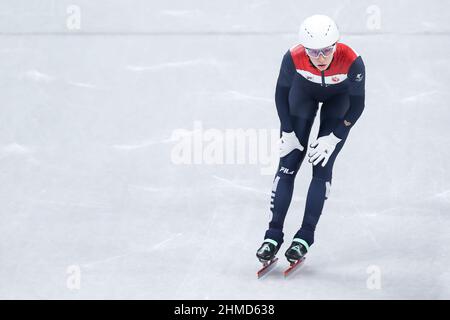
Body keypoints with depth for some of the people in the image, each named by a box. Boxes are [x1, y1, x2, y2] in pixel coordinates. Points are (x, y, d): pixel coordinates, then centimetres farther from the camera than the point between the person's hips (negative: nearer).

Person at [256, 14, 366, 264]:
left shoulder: (352, 61, -37)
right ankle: (273, 235, 0)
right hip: (304, 91, 1)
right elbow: (281, 93, -14)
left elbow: (357, 104, -22)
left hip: (339, 98, -1)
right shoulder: (294, 58, -34)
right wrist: (287, 132, -14)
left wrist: (333, 138, -22)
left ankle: (305, 237, 1)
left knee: (322, 167, -8)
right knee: (288, 165, -5)